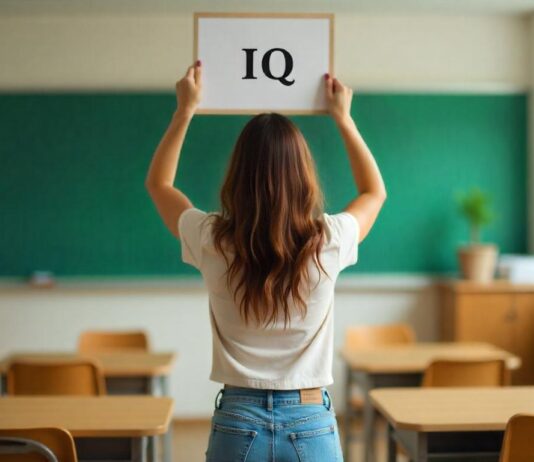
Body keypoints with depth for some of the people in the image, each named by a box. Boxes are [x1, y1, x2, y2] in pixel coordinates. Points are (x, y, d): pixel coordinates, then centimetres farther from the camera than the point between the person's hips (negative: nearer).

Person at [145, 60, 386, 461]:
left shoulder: (214, 242, -10)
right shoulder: (327, 242, -11)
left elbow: (158, 183, 11)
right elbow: (375, 191, 13)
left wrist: (185, 111, 14)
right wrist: (343, 117, 16)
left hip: (237, 424, 0)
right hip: (312, 426, 0)